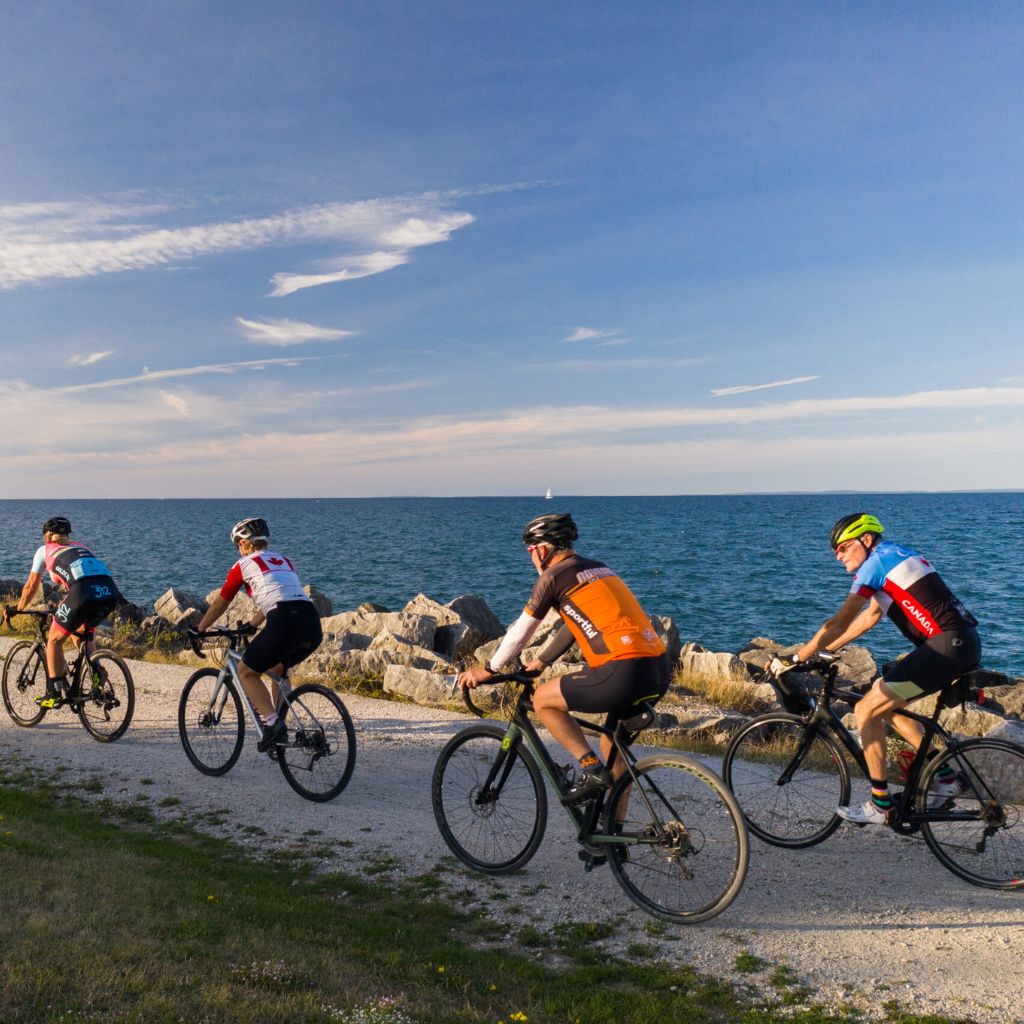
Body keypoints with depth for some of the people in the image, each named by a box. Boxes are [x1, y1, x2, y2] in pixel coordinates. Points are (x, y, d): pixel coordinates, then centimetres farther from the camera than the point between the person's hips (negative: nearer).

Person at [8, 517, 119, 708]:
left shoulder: (44, 550, 24)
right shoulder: (81, 548, 37)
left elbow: (31, 586, 28)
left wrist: (17, 609, 45)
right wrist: (62, 607, 58)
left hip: (84, 592, -5)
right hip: (110, 592, 5)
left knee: (55, 640, 16)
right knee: (80, 633, 31)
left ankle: (54, 694, 16)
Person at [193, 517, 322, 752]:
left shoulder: (244, 565, 13)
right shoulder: (283, 560, 29)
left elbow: (219, 604, 22)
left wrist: (199, 630, 38)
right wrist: (251, 625, 55)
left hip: (284, 623, -6)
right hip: (313, 625, 6)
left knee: (246, 671, 14)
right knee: (278, 668, 31)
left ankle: (272, 722, -4)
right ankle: (279, 728, 26)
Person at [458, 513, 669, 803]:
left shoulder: (554, 576, 0)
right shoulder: (598, 568, 24)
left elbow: (521, 631, 6)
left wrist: (488, 670, 18)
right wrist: (540, 662, 42)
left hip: (624, 671, -8)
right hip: (660, 671, 8)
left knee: (542, 699, 9)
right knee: (613, 746, 24)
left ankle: (591, 769, 4)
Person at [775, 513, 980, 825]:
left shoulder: (876, 561, -9)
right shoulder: (894, 555, 20)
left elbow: (839, 624, -13)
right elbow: (870, 616, 22)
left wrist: (794, 659, -8)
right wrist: (824, 650, 21)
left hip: (947, 645, -10)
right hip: (966, 645, 10)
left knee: (866, 710, -6)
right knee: (883, 701, 20)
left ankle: (880, 806, 3)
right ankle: (944, 777, 22)